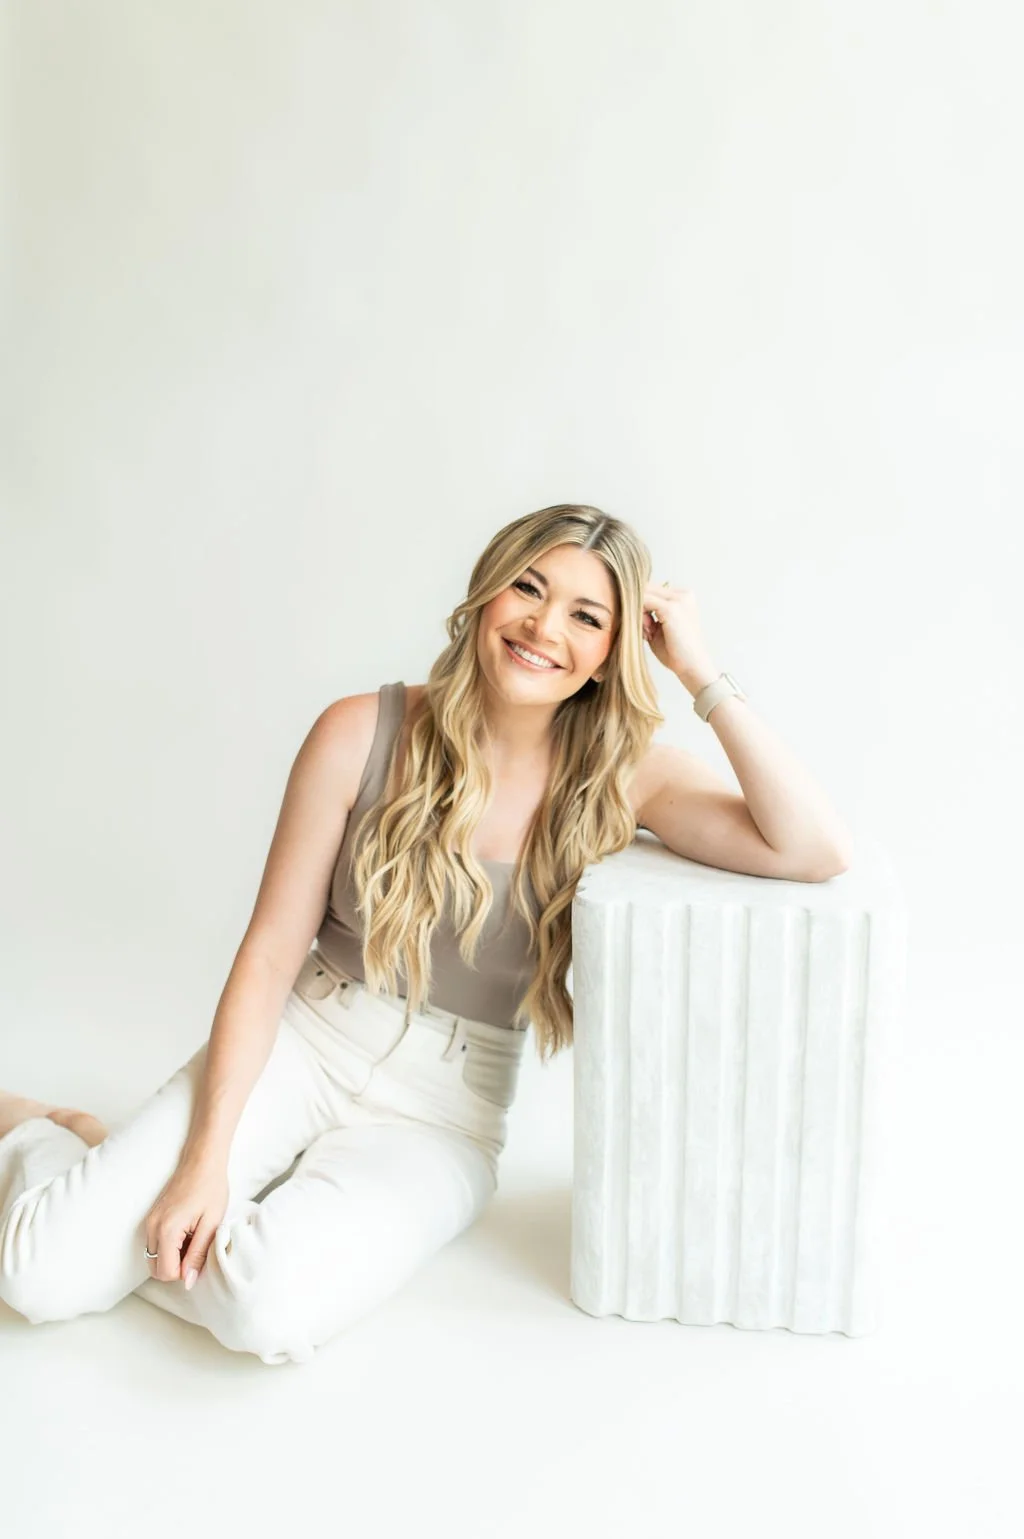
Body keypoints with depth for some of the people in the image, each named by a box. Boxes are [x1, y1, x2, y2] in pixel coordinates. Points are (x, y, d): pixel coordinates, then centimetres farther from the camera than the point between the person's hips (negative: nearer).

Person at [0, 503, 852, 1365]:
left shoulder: (622, 776, -9)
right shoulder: (362, 736, -10)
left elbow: (817, 853, -21)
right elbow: (270, 954, -7)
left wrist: (704, 676, -23)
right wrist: (206, 1156, -12)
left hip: (442, 1108, 1)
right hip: (303, 1043, 0)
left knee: (273, 1310, -27)